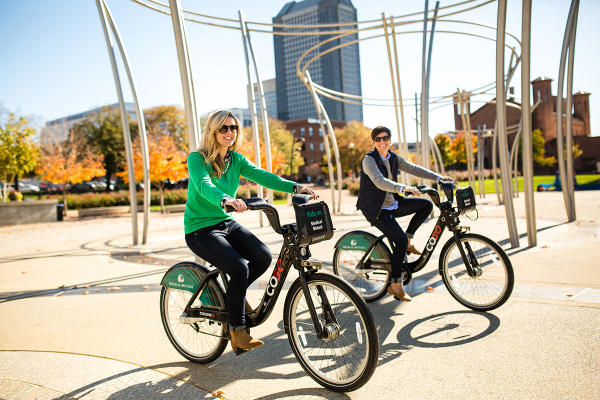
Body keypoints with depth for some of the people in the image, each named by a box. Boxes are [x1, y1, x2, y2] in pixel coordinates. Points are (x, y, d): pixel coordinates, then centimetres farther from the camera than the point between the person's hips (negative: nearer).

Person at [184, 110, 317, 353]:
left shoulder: (236, 159, 5)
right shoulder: (196, 158, -12)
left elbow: (261, 175, -9)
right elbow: (204, 185, -32)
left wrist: (295, 187, -24)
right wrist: (226, 200, -54)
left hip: (226, 223, 6)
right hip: (200, 229, -6)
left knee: (263, 256, -16)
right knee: (239, 268, -25)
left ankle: (234, 293, 13)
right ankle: (237, 332, -8)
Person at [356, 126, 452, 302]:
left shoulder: (393, 158, 6)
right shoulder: (369, 160, -17)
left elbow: (413, 168, 9)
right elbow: (380, 181, -33)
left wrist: (438, 177, 2)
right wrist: (403, 188, -45)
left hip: (393, 204, 8)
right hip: (376, 210, -7)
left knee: (426, 204, -2)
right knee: (400, 241, -20)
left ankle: (409, 238, 9)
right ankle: (396, 286, -8)